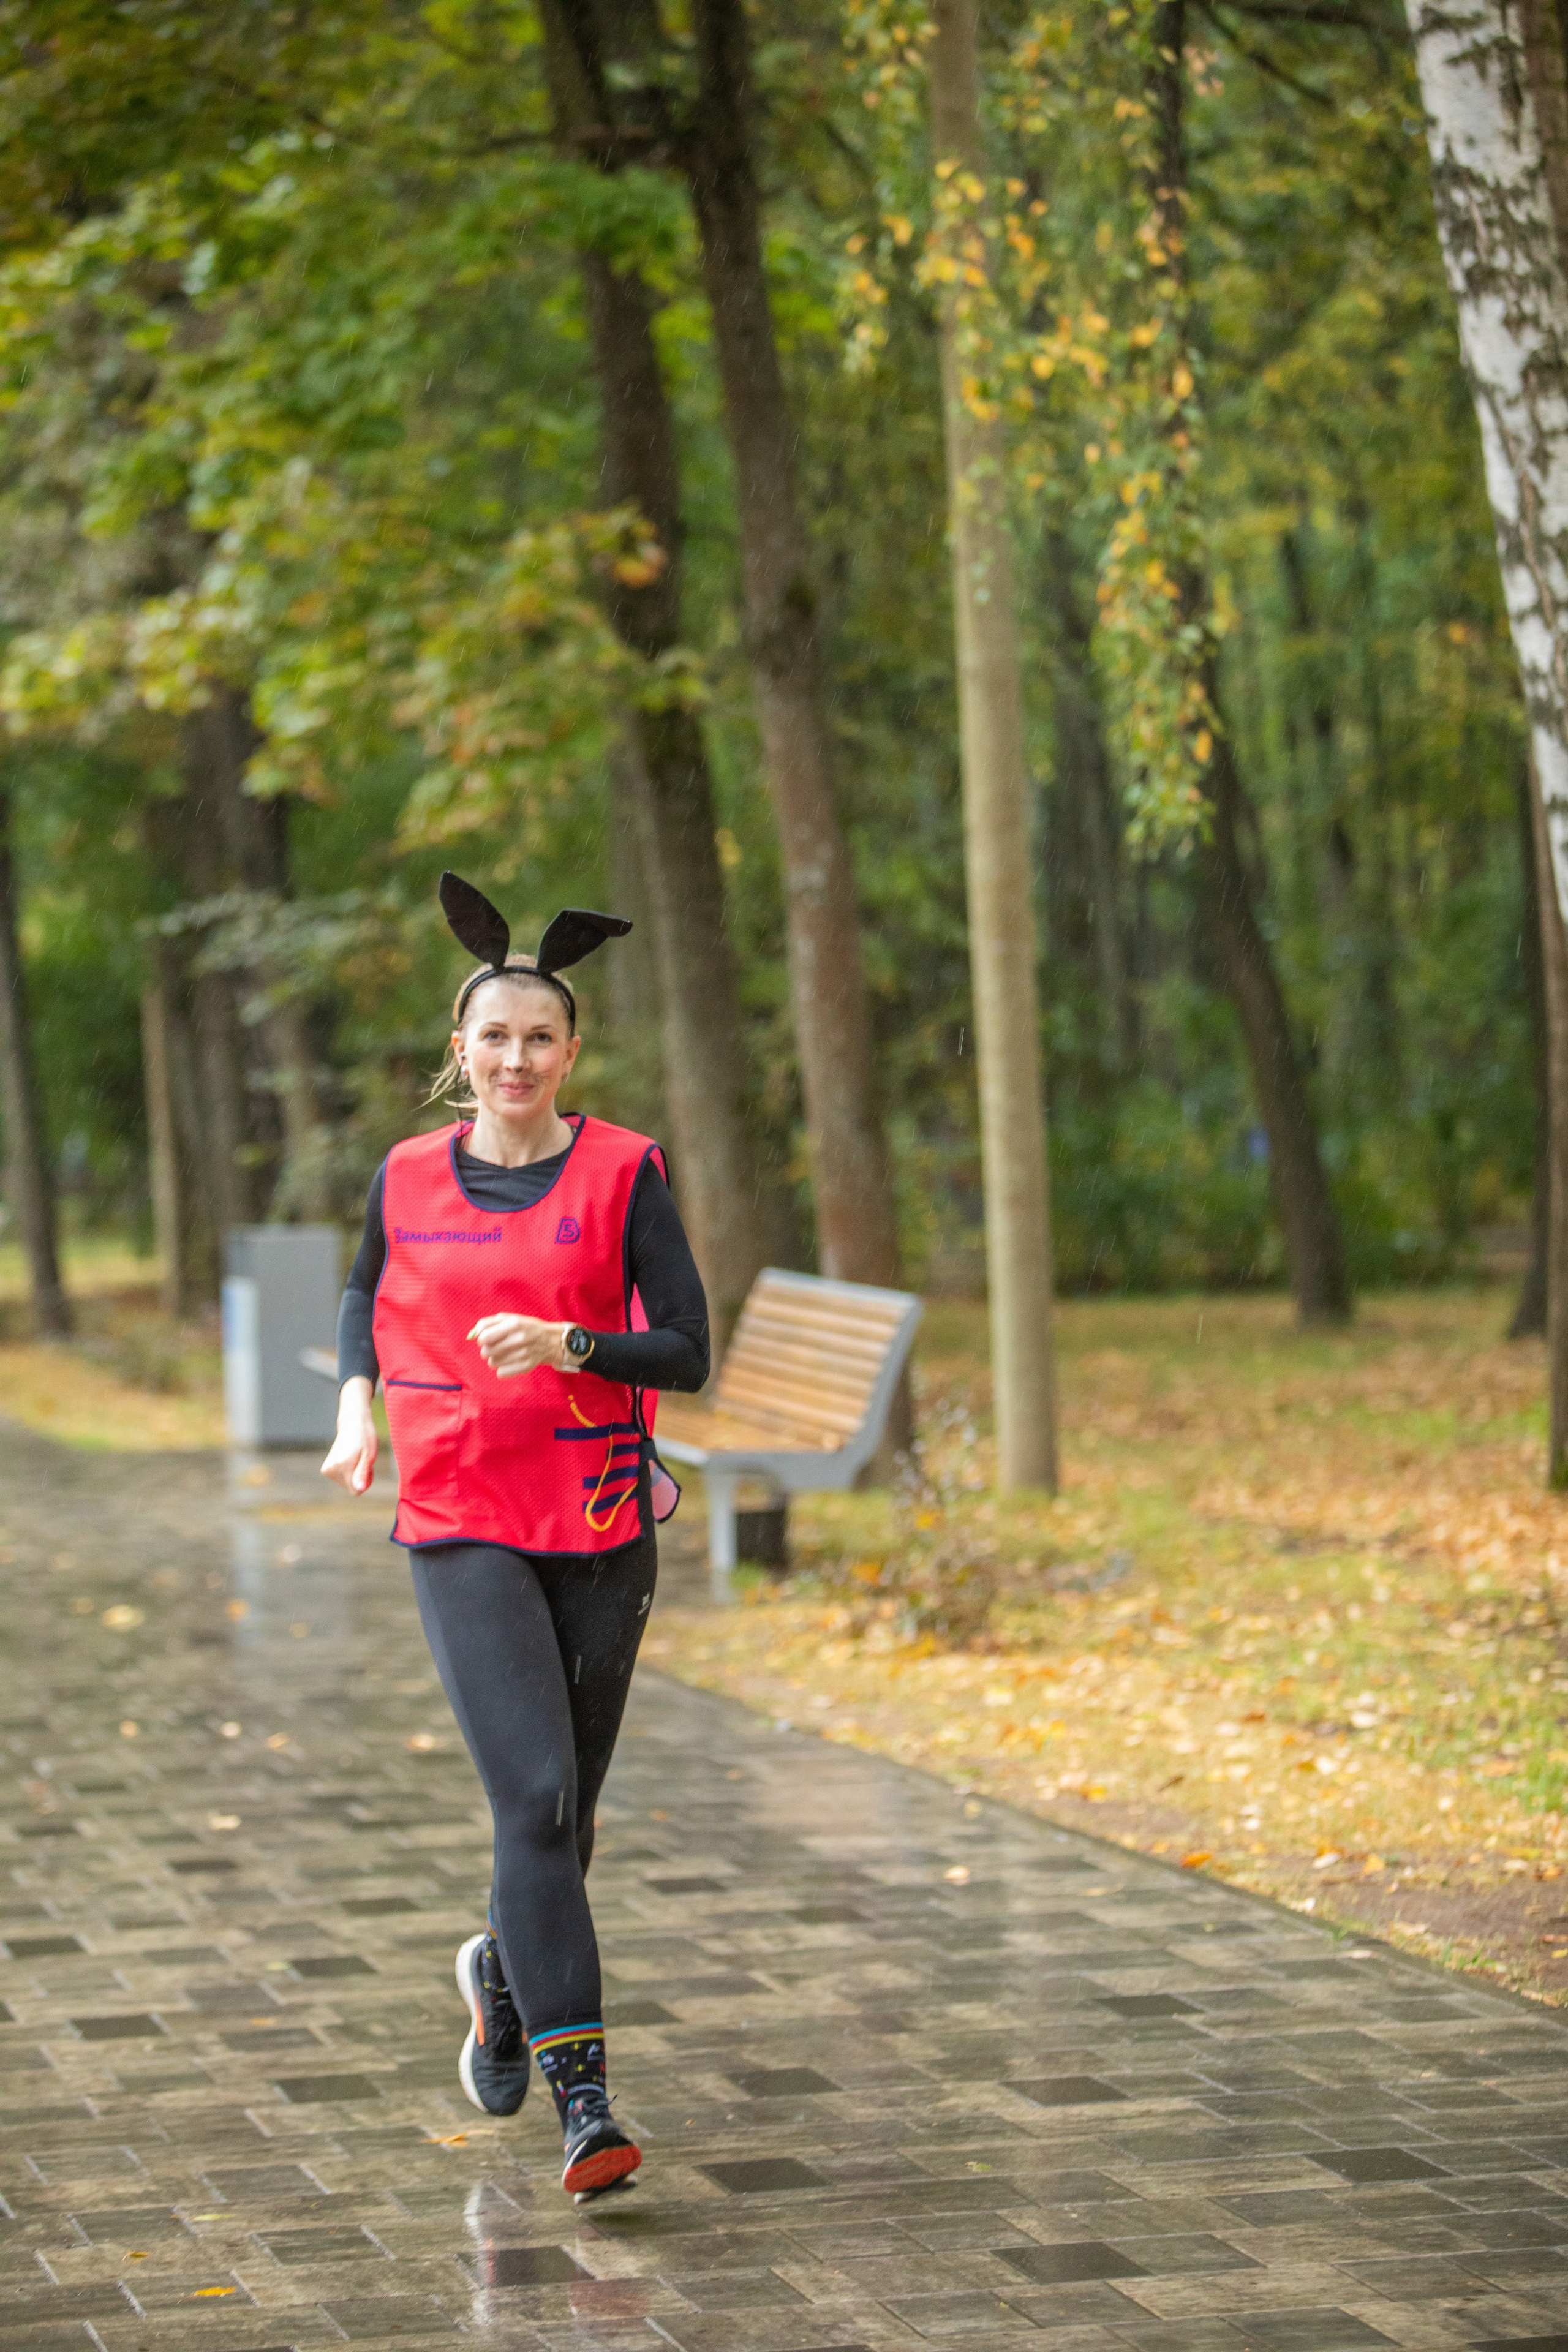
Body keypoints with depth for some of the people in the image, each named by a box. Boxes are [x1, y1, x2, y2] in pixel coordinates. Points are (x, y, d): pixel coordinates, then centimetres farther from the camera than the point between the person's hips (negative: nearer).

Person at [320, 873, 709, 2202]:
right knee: (534, 1796, -15)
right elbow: (367, 1299, 23)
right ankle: (585, 2103, -14)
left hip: (599, 1527, 1)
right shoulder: (410, 1178, 3)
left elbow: (688, 1354, -6)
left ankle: (502, 1970, 45)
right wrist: (357, 1401, 5)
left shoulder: (623, 1172, -3)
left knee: (566, 1806, 13)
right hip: (462, 1530, -1)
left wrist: (567, 1343, -23)